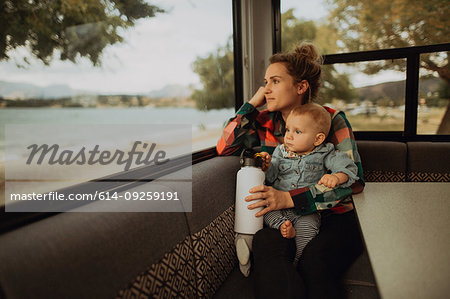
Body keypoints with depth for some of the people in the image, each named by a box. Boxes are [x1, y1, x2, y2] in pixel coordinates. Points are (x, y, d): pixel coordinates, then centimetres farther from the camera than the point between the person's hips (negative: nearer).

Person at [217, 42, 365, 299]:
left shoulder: (332, 120, -3)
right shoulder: (265, 122, 7)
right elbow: (224, 148, -1)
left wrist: (290, 198, -23)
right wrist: (252, 104, -4)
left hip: (331, 217, -1)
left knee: (314, 260, -33)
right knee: (266, 246, -31)